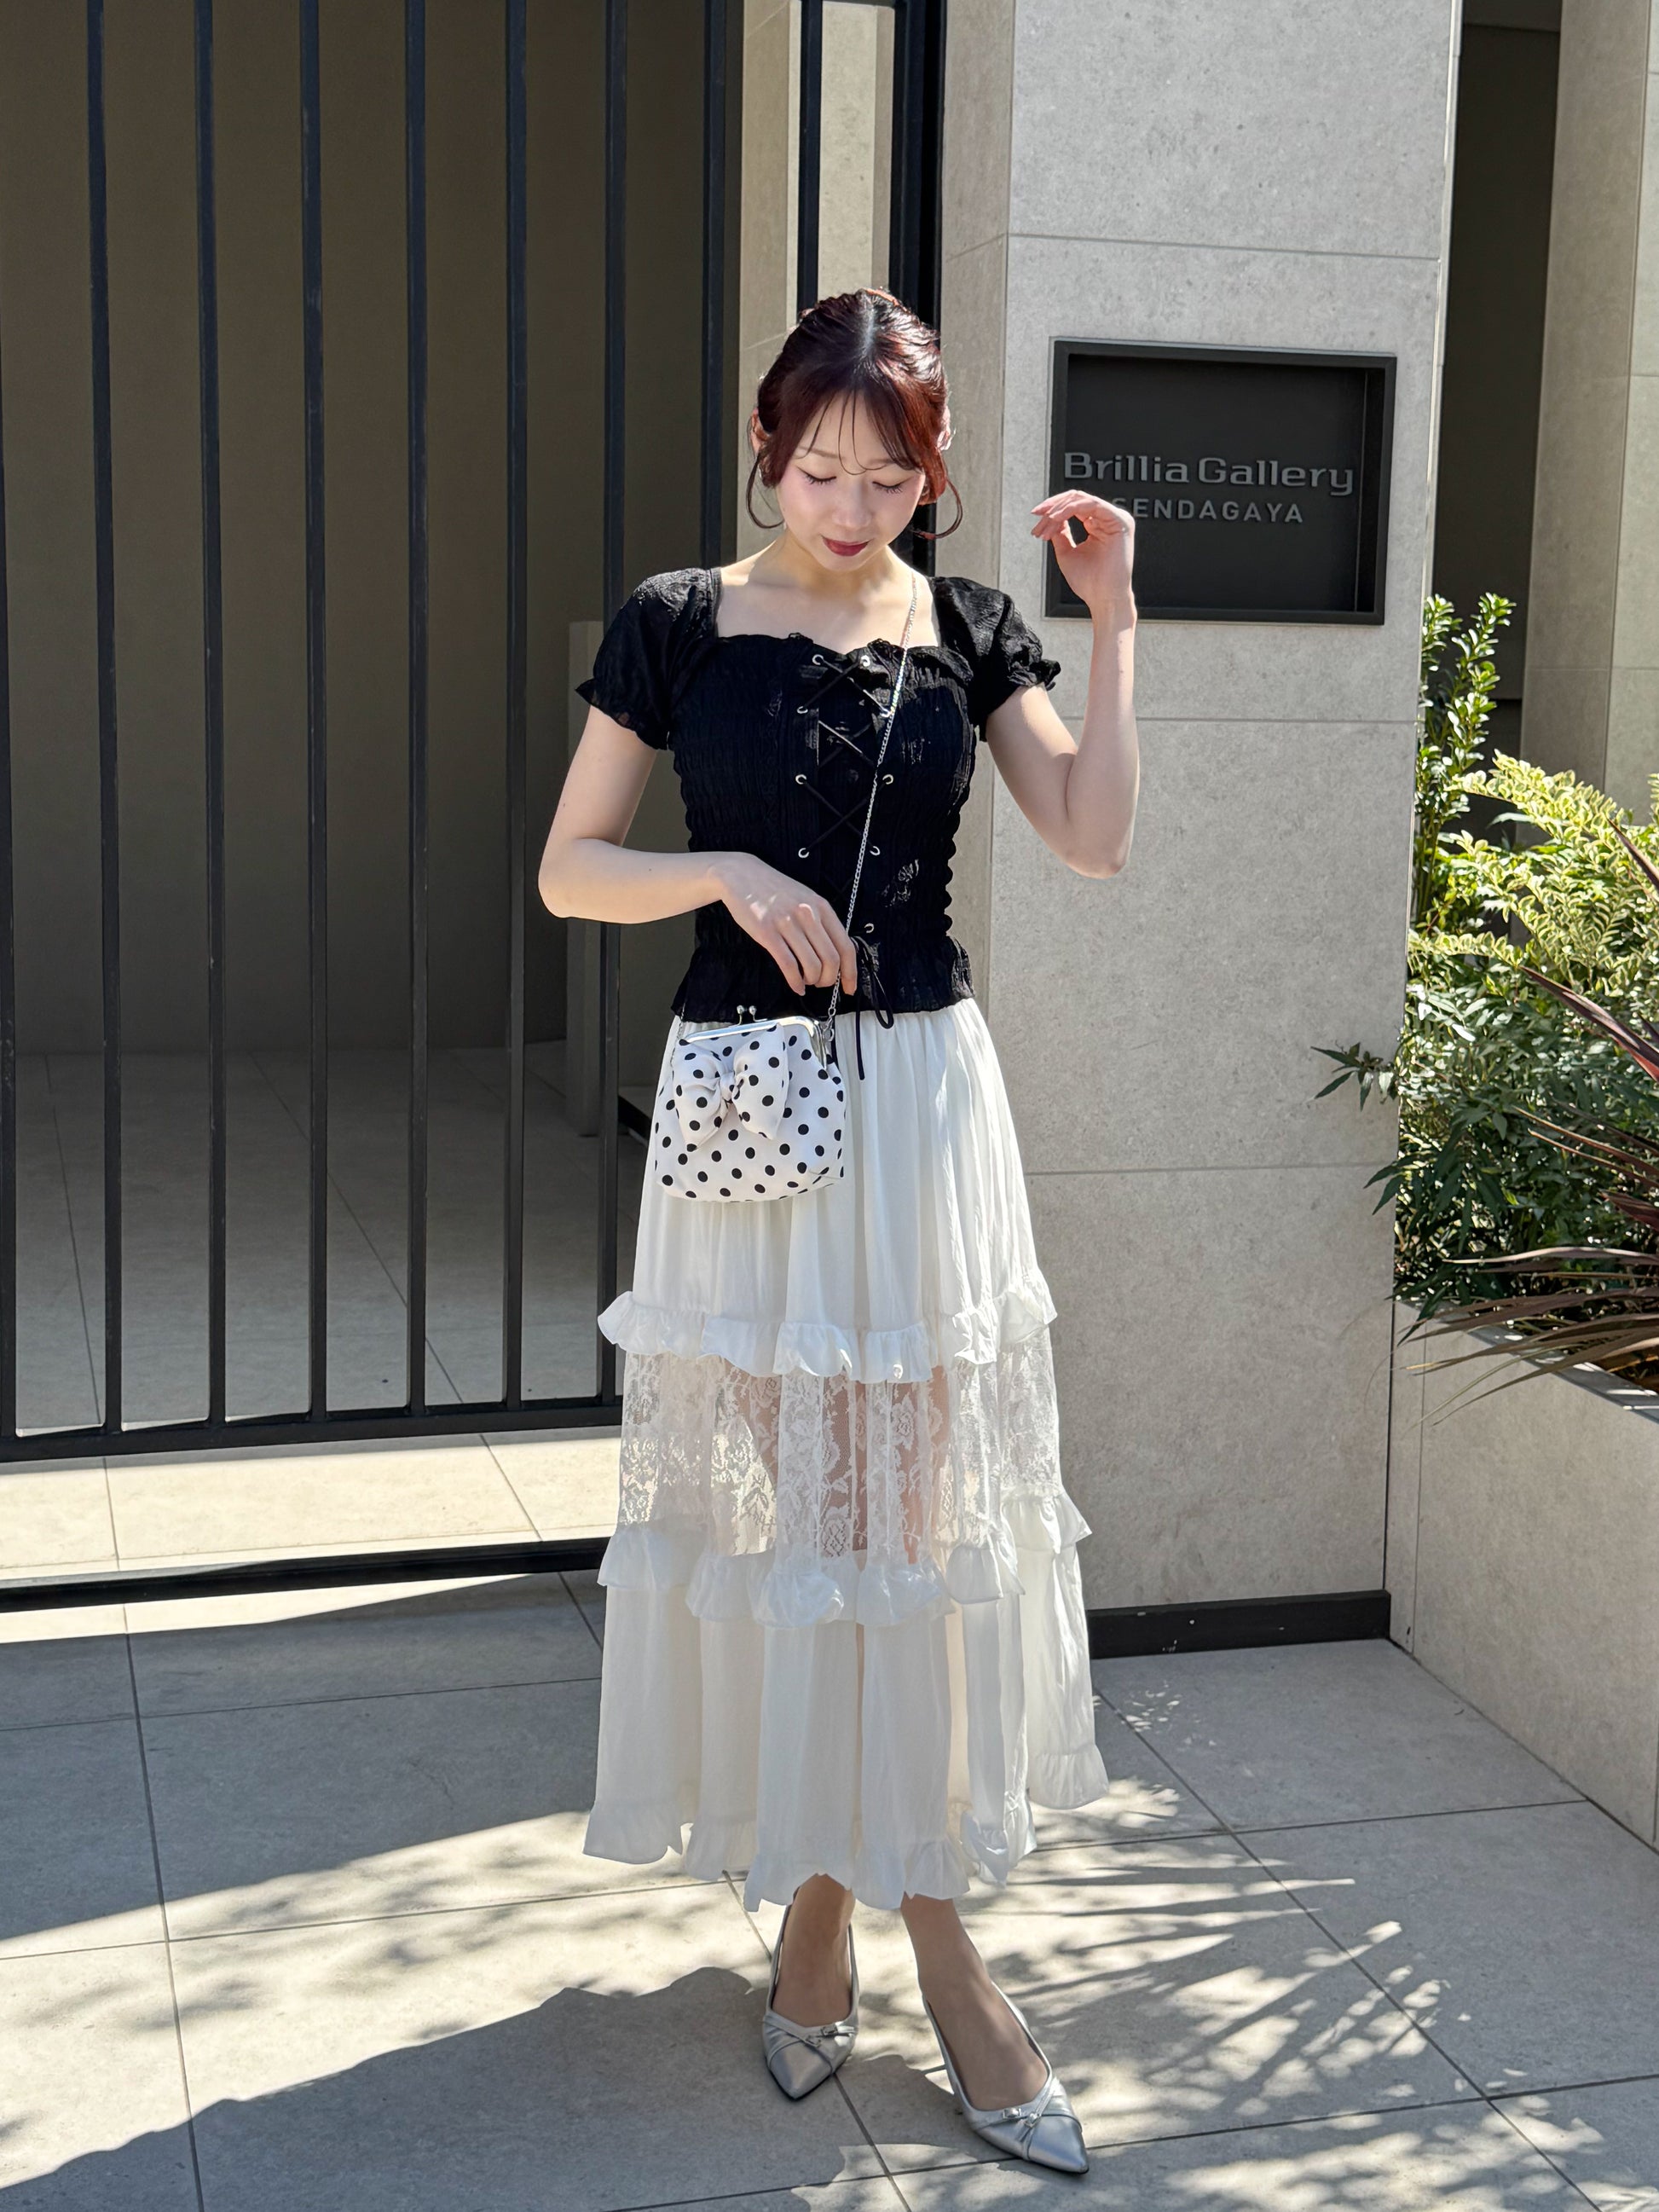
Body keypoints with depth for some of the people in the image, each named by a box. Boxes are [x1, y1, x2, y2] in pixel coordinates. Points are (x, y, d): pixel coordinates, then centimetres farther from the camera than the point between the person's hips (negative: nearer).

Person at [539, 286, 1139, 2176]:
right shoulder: (679, 624, 0)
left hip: (921, 1098, 2)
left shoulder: (965, 630, 6)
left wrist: (1112, 621, -9)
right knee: (776, 1499, 5)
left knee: (922, 1499, 4)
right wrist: (730, 873, -14)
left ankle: (923, 1918, 17)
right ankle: (815, 1901, 20)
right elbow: (568, 870, 2)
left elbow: (1095, 836, -5)